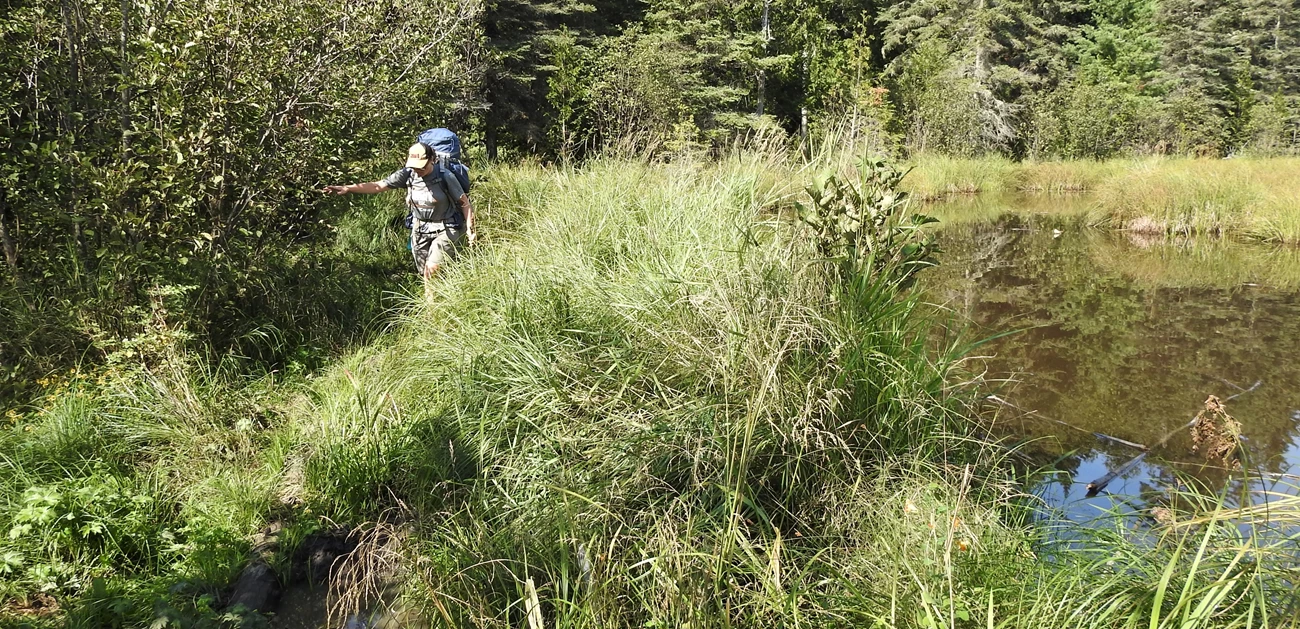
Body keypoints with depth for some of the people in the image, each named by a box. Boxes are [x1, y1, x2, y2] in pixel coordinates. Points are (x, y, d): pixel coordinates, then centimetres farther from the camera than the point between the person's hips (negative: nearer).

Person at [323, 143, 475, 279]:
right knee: (423, 273, 10)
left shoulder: (445, 177, -18)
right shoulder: (407, 174, -8)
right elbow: (377, 186, -9)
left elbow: (465, 203, -10)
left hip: (445, 229, -5)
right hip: (420, 229, 5)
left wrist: (469, 229, -18)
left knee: (432, 269, -18)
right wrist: (347, 188, -19)